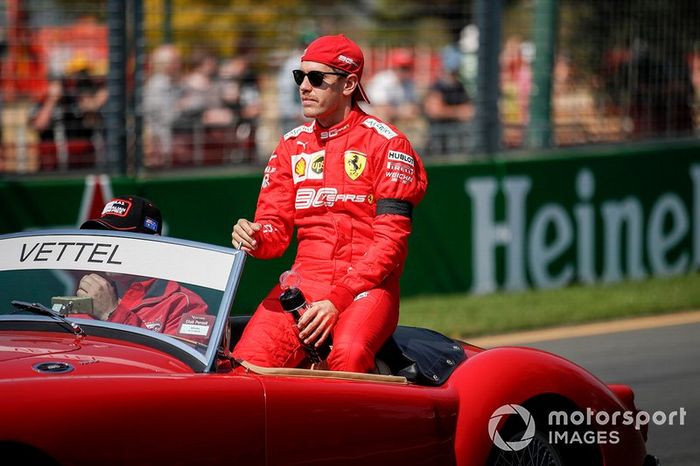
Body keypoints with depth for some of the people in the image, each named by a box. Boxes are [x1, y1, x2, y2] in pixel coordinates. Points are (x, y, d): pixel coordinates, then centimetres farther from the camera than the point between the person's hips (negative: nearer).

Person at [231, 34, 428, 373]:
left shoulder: (386, 143, 1)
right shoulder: (291, 146, 18)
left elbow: (391, 240, -7)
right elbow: (275, 229, 15)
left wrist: (337, 300, -17)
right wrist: (255, 238, -12)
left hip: (368, 285, -4)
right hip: (304, 279, 4)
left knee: (349, 351, -37)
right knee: (248, 362, -23)